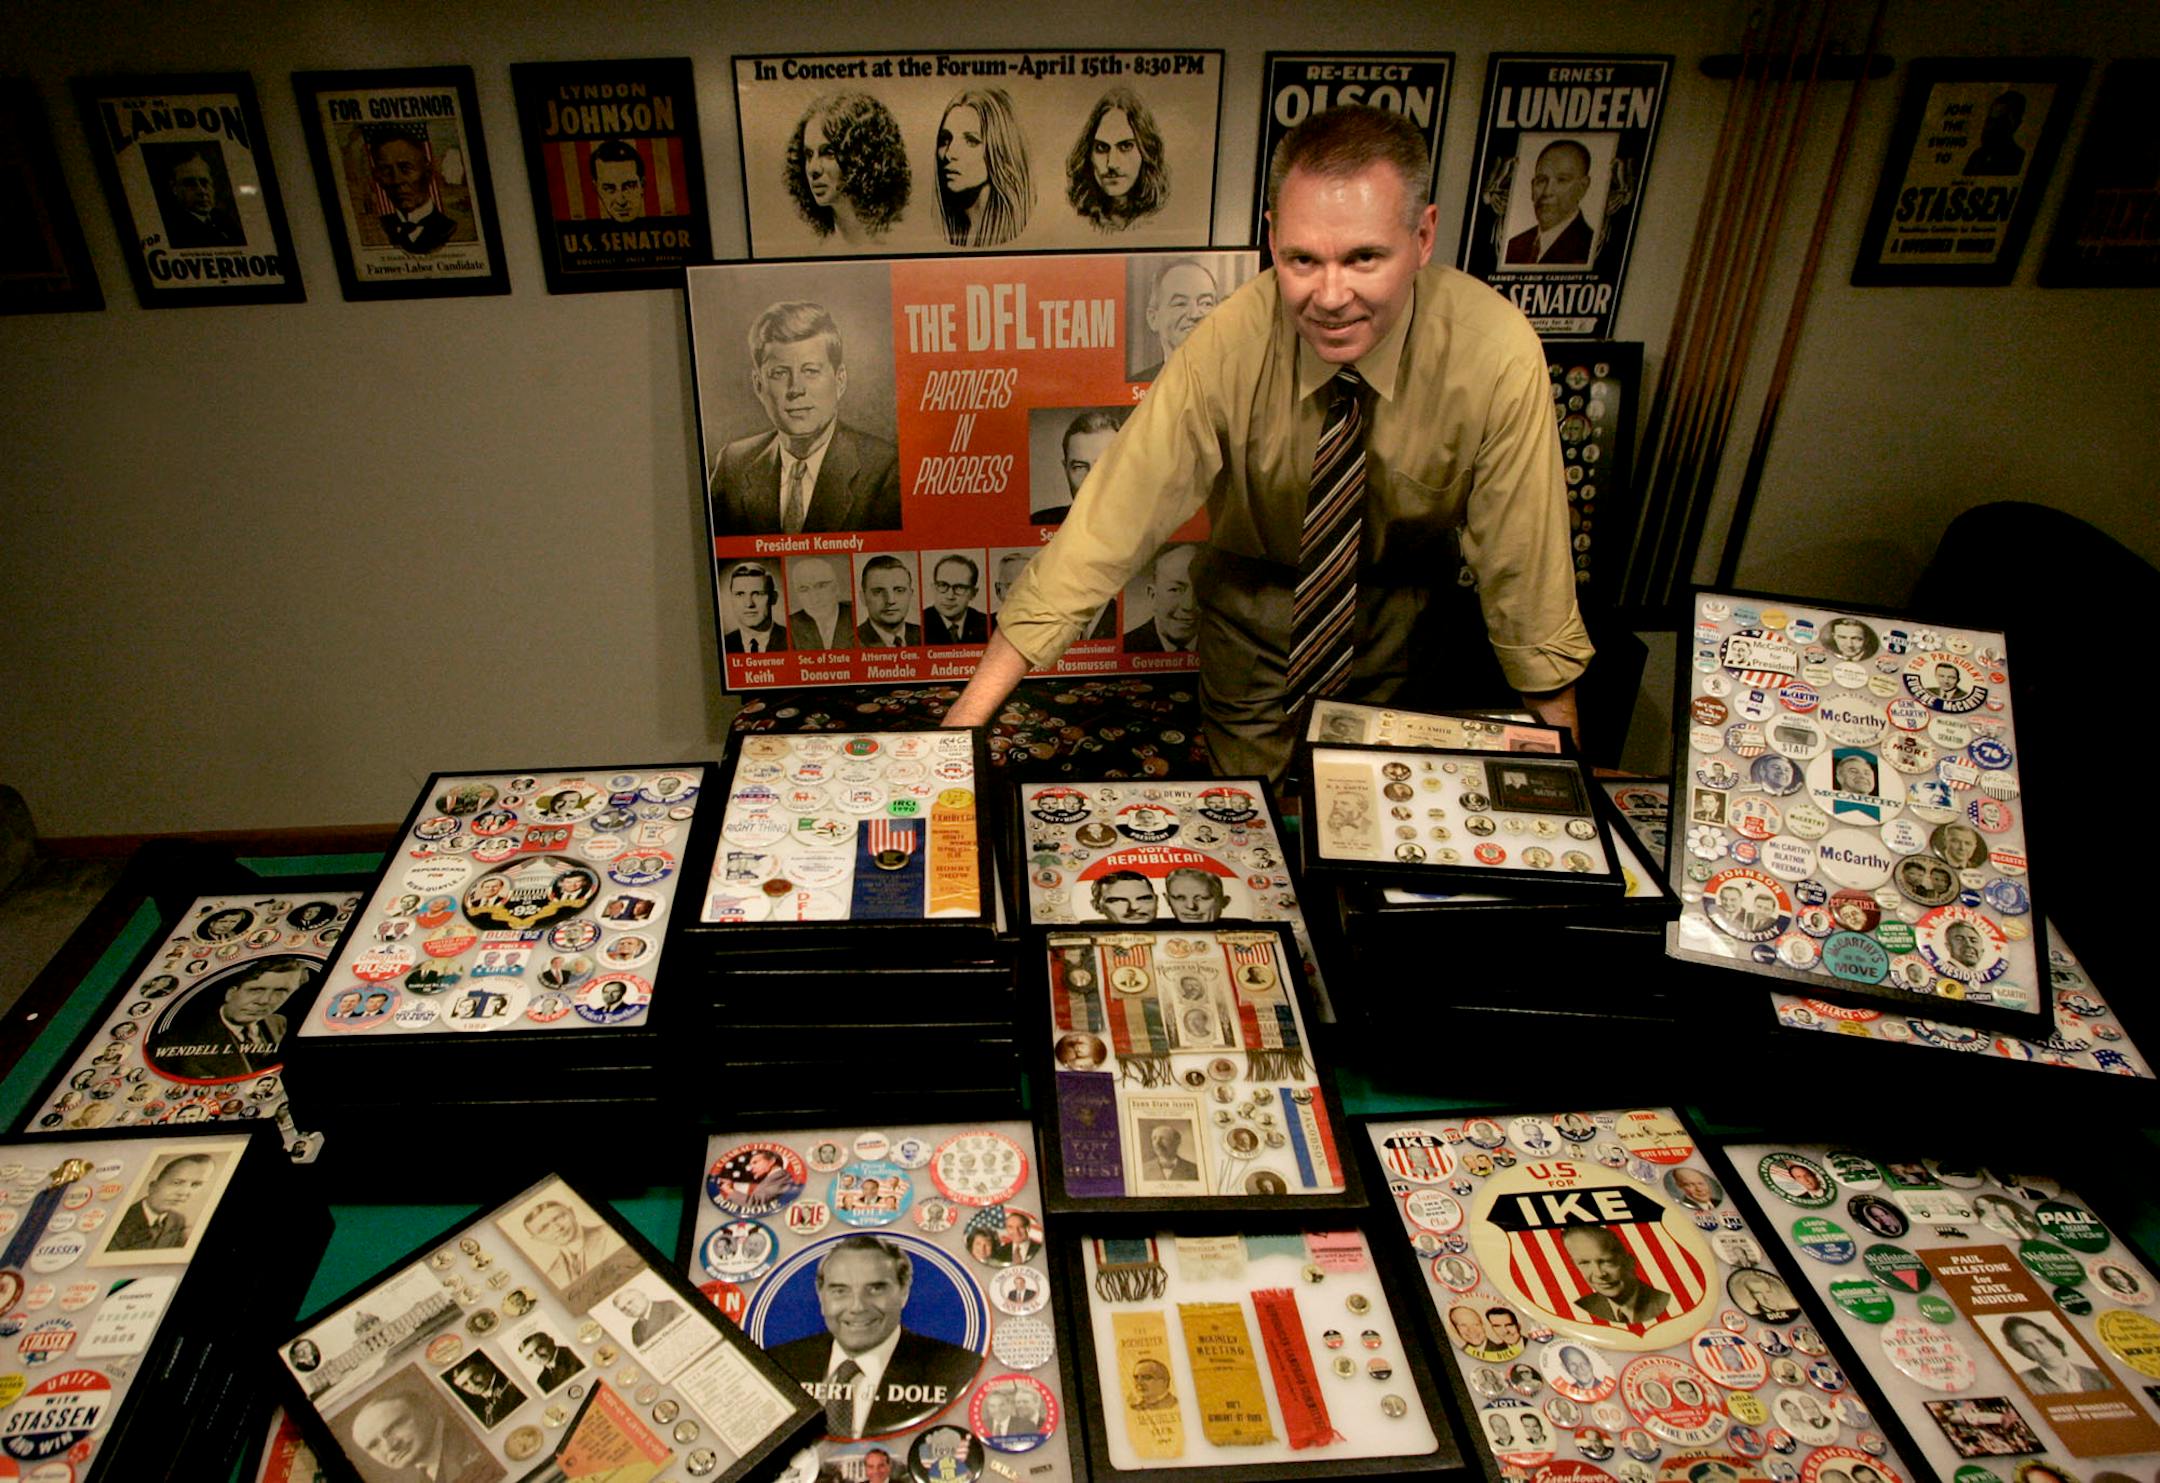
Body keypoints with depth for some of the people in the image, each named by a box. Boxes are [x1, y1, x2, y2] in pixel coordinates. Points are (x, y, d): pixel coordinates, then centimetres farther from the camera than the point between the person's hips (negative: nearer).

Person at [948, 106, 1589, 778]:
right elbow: (1108, 527, -31)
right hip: (1254, 598, 0)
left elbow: (1525, 571, -20)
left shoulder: (1497, 355, -30)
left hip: (1403, 607, 1)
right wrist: (964, 722, -34)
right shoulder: (1227, 347, -31)